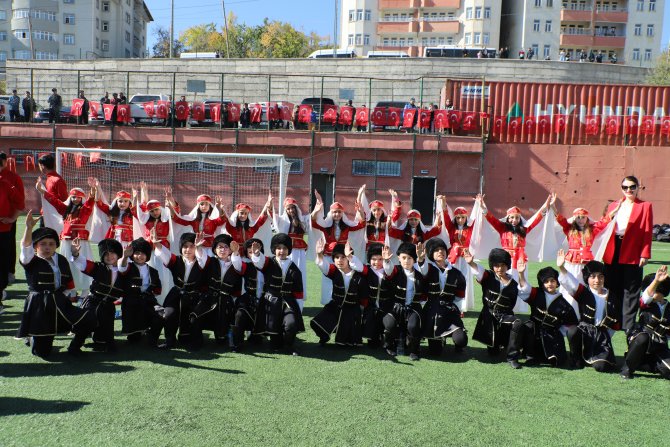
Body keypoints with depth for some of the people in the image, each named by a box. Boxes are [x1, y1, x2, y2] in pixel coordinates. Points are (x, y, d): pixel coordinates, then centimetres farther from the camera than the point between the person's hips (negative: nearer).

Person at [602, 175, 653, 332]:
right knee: (613, 289, 8)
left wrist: (645, 254, -10)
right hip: (612, 252, 4)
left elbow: (648, 232, -3)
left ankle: (628, 324, 8)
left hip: (633, 253, -3)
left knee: (630, 291, 1)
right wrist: (604, 251, 3)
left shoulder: (645, 206, 3)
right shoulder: (613, 205, 13)